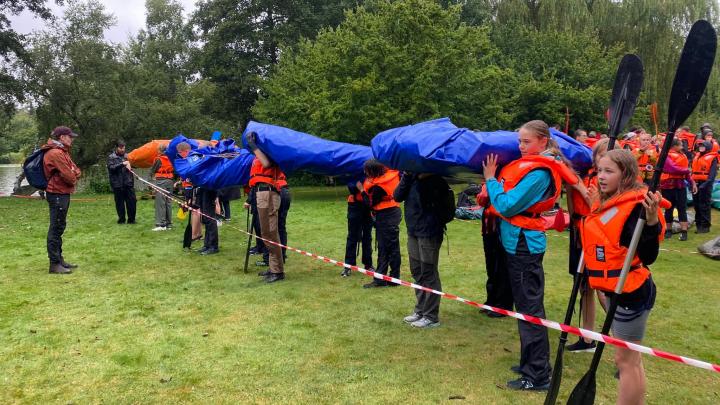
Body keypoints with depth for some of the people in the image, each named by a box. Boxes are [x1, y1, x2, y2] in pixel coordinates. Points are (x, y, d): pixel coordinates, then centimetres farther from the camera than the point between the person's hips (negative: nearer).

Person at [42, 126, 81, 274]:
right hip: (58, 194, -10)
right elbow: (68, 176, -20)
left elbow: (76, 170, 13)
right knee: (56, 228, -7)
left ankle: (59, 259, 23)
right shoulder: (56, 153, -17)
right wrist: (73, 179, 1)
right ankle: (54, 264, -3)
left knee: (59, 227, 15)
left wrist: (75, 174, -9)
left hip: (63, 193, 10)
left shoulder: (62, 152, 17)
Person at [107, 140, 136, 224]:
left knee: (132, 201, -3)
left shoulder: (126, 156, 15)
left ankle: (131, 219, 7)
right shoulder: (111, 157, 4)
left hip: (128, 183, 3)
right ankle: (121, 219, 13)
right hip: (118, 184, -3)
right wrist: (122, 164, -22)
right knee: (120, 203, 2)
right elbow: (111, 167, -12)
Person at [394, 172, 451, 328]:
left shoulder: (435, 178, -12)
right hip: (413, 230, 7)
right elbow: (397, 197, -1)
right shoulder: (412, 176, 7)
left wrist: (421, 177, -23)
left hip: (429, 232, -7)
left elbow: (426, 201, -24)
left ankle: (431, 316, 8)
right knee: (417, 272, 15)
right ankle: (420, 310, 27)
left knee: (429, 273, -1)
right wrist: (406, 176, -11)